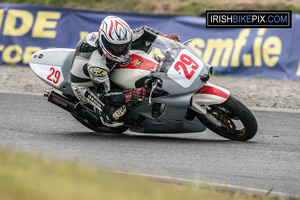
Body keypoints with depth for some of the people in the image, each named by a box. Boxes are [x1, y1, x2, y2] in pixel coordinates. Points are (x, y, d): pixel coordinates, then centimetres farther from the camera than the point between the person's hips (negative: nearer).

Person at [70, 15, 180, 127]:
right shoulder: (96, 64, -42)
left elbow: (142, 32, -6)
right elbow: (105, 94, -35)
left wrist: (167, 38, -15)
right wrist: (130, 95, -47)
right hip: (86, 87, -7)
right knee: (118, 113, -33)